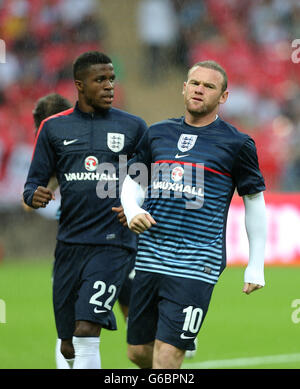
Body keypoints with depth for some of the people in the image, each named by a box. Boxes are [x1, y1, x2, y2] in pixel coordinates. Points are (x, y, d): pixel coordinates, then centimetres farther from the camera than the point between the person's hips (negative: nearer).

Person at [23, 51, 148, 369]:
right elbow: (34, 182, 12)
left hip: (113, 245, -3)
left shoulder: (133, 127, 6)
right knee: (69, 348, 6)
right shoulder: (54, 128, 9)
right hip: (69, 244, 3)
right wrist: (34, 196, -12)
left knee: (86, 332, -19)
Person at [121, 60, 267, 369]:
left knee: (167, 354, -13)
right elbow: (132, 182, 20)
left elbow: (255, 201, 6)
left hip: (195, 268, -5)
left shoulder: (236, 144, 0)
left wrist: (256, 265, 4)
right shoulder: (157, 133, 12)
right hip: (149, 259, 5)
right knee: (138, 351, 8)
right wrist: (132, 211, -3)